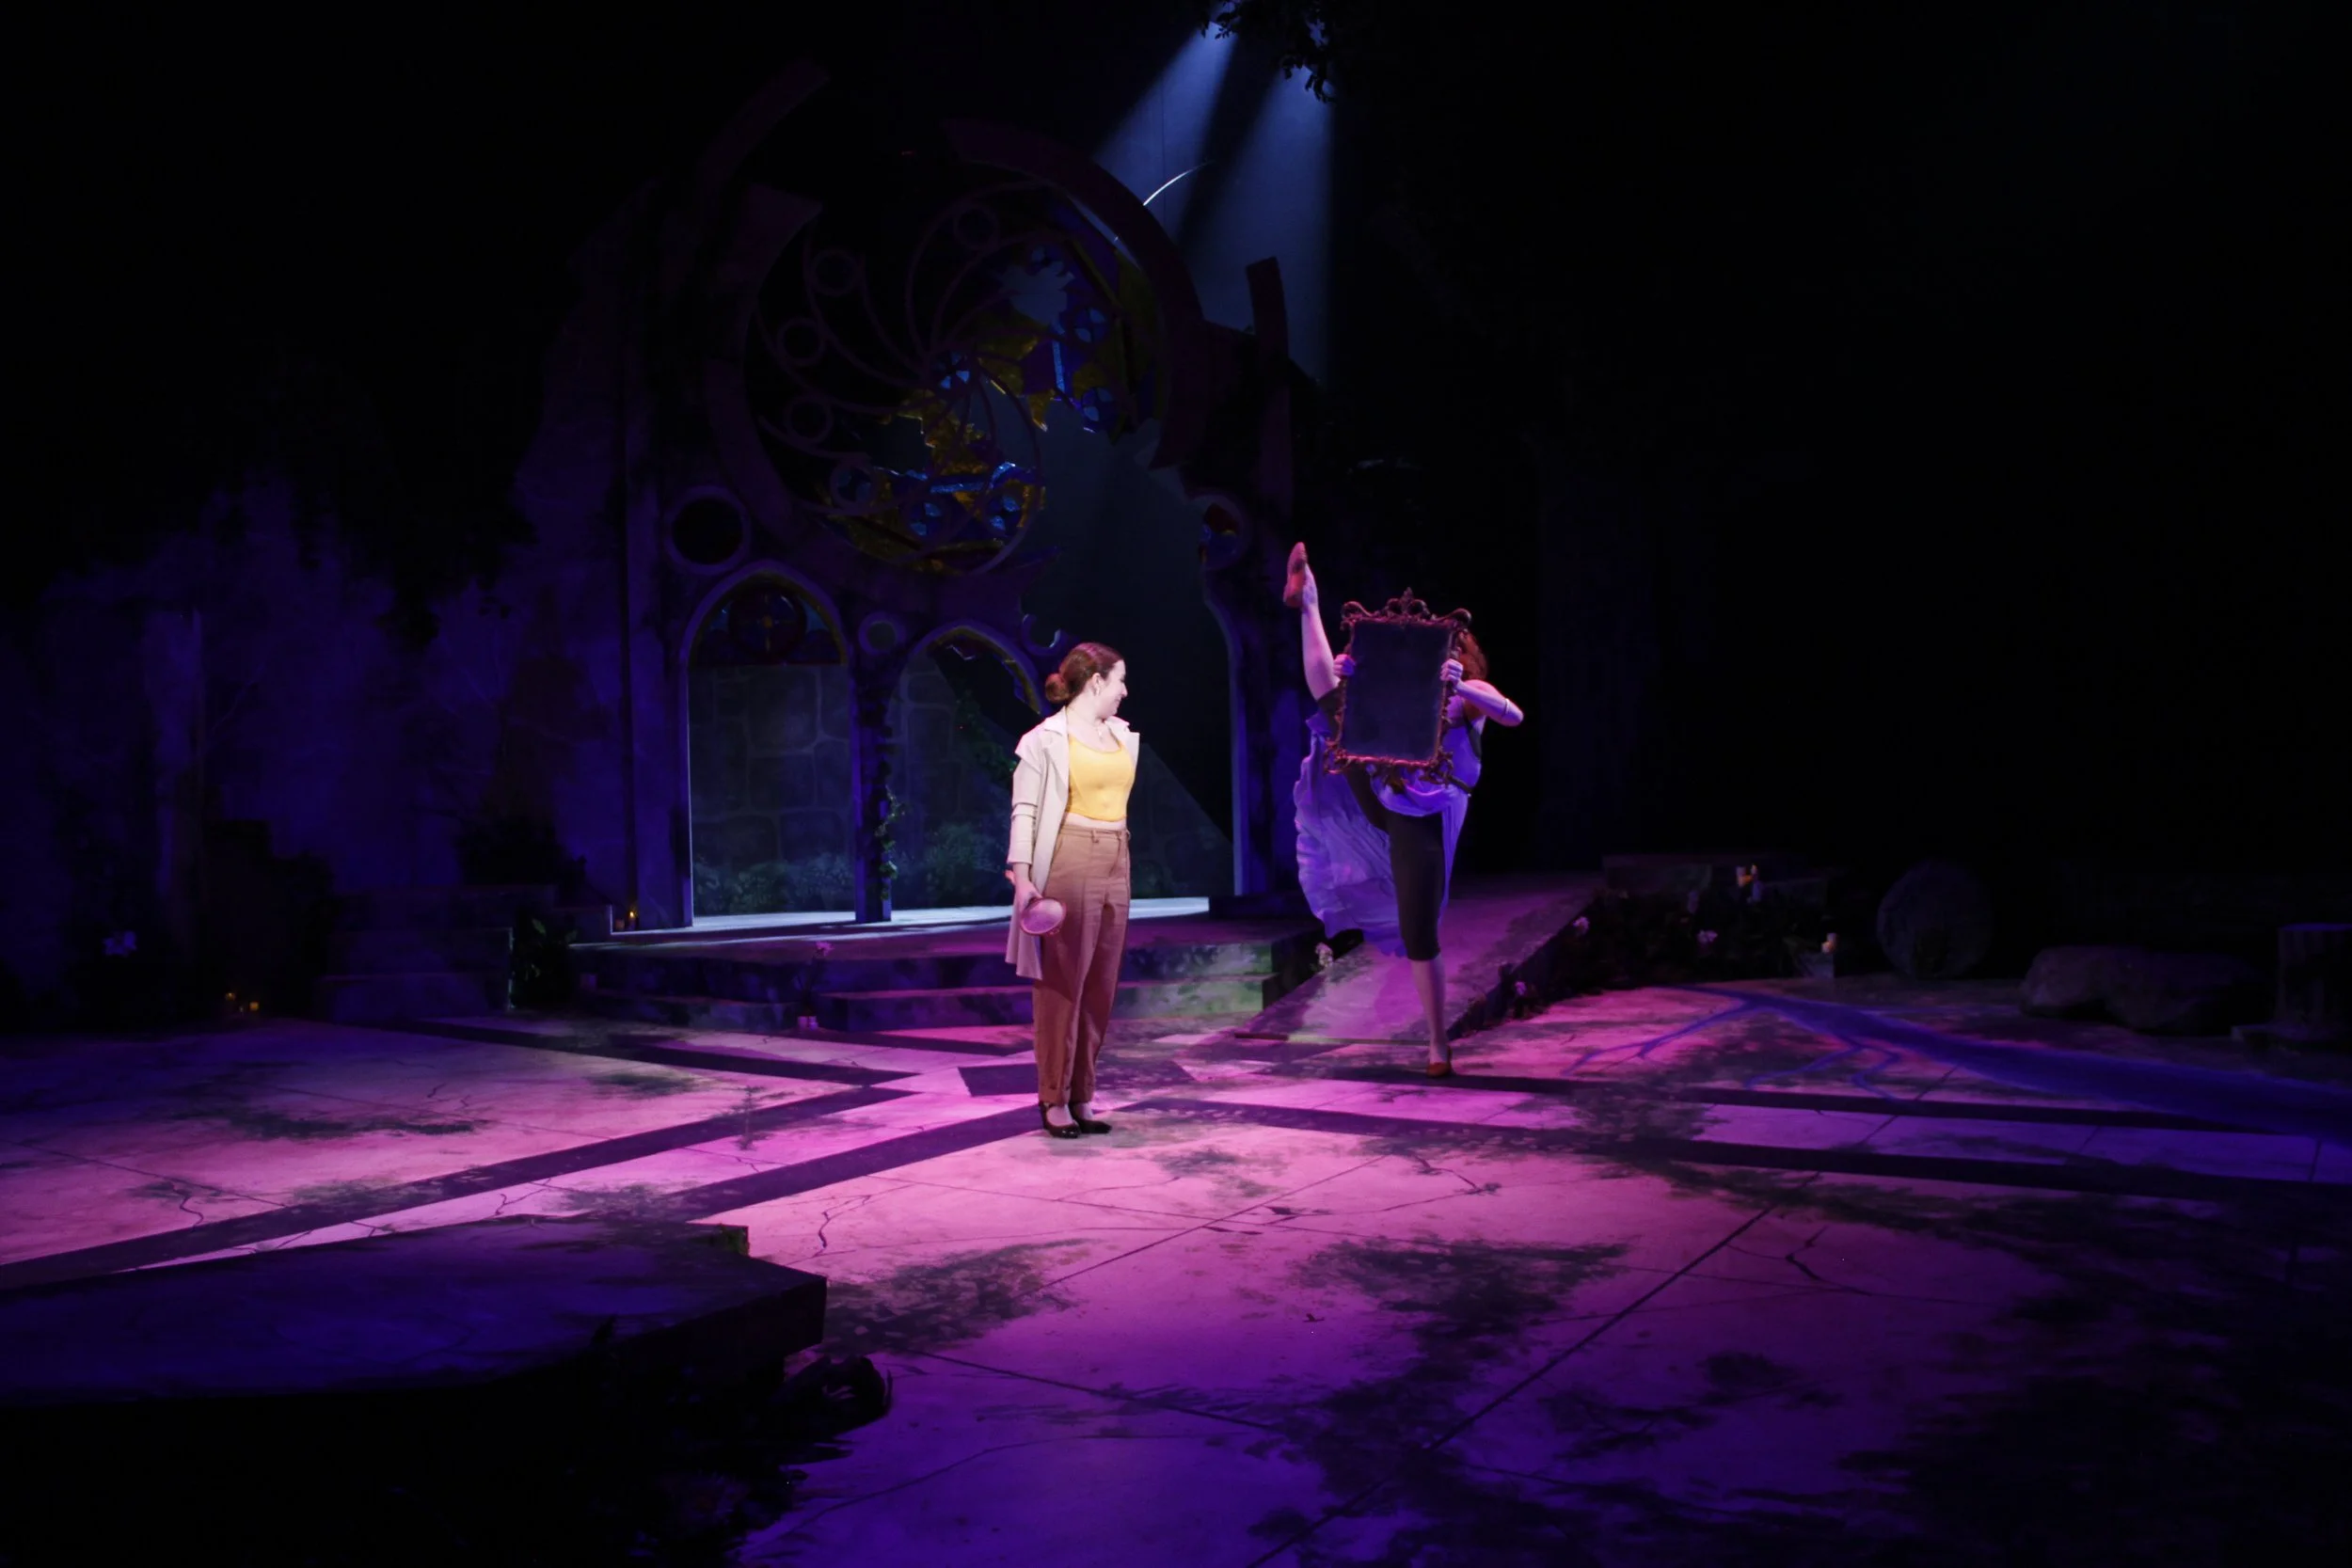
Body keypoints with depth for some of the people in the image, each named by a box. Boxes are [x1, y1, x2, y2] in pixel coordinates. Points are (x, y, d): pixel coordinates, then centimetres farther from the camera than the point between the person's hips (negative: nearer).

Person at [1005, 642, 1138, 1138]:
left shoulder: (1121, 735, 15)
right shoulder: (1047, 739, -5)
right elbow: (1025, 809, -7)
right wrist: (1022, 874, -16)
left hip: (1116, 868, 7)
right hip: (1069, 865, -7)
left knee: (1101, 986, 8)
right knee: (1062, 983, -2)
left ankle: (1082, 1096, 16)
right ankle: (1054, 1098, 8)